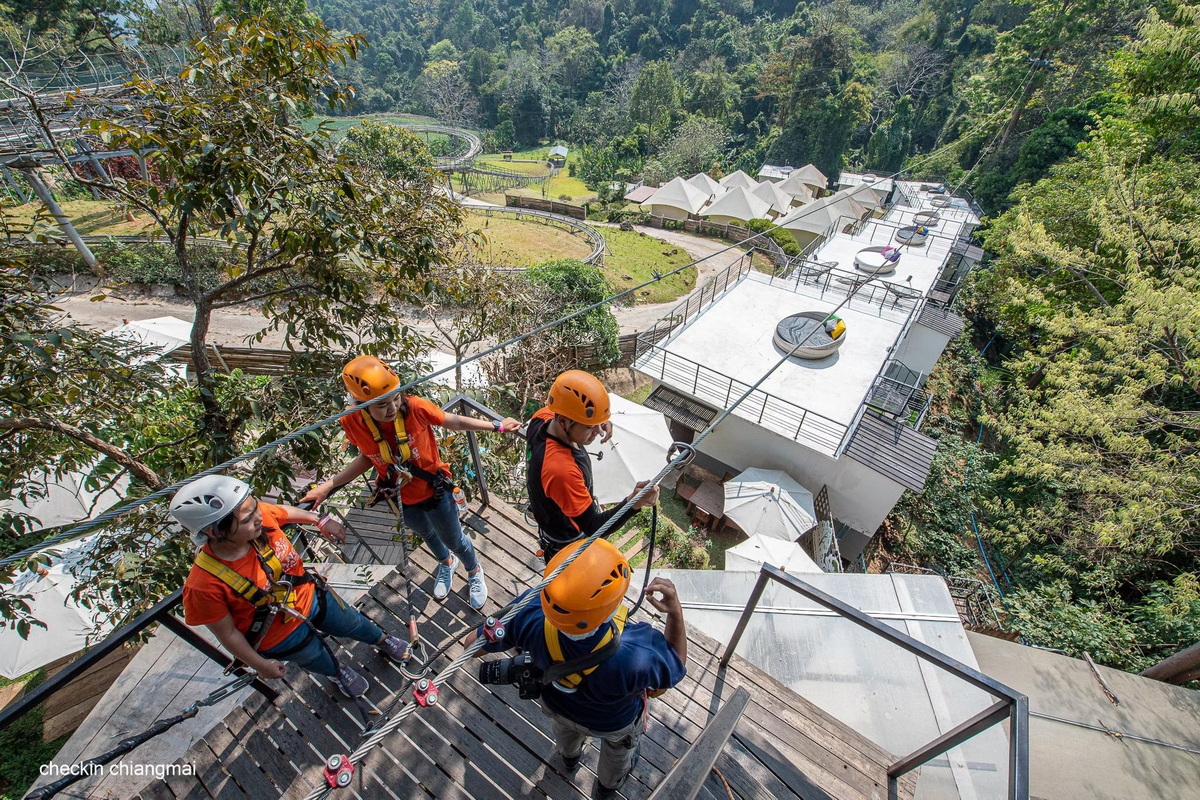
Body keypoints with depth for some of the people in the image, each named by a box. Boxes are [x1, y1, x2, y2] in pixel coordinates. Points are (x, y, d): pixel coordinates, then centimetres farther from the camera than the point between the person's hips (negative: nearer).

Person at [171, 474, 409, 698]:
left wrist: (321, 520, 8)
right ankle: (338, 673, 63)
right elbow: (227, 633, -20)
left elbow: (288, 511, -4)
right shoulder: (204, 585, -38)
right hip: (281, 636, -3)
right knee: (319, 660, 27)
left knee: (354, 624, 28)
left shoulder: (262, 514, -30)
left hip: (311, 595, 3)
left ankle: (383, 640, 61)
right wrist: (260, 664, -9)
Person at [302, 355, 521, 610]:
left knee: (454, 539, 19)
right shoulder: (352, 422, -23)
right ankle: (446, 562, 66)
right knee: (427, 534, 32)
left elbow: (454, 421, -16)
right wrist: (327, 486, -9)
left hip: (434, 490, -3)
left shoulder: (415, 407, -31)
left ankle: (474, 571, 53)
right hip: (401, 499, 3)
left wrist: (498, 426, -16)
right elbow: (367, 457, -5)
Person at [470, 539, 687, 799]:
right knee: (619, 745, 36)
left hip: (556, 704, 3)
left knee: (566, 727, 40)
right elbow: (677, 666, -23)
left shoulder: (530, 615, -44)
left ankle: (569, 758, 73)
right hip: (613, 722, -2)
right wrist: (676, 611, -35)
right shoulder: (636, 656, -49)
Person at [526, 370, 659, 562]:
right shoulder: (561, 470, -47)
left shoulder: (542, 417, -23)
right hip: (568, 544, -7)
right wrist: (634, 503, -51)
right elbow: (593, 527, -36)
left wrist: (596, 421, -14)